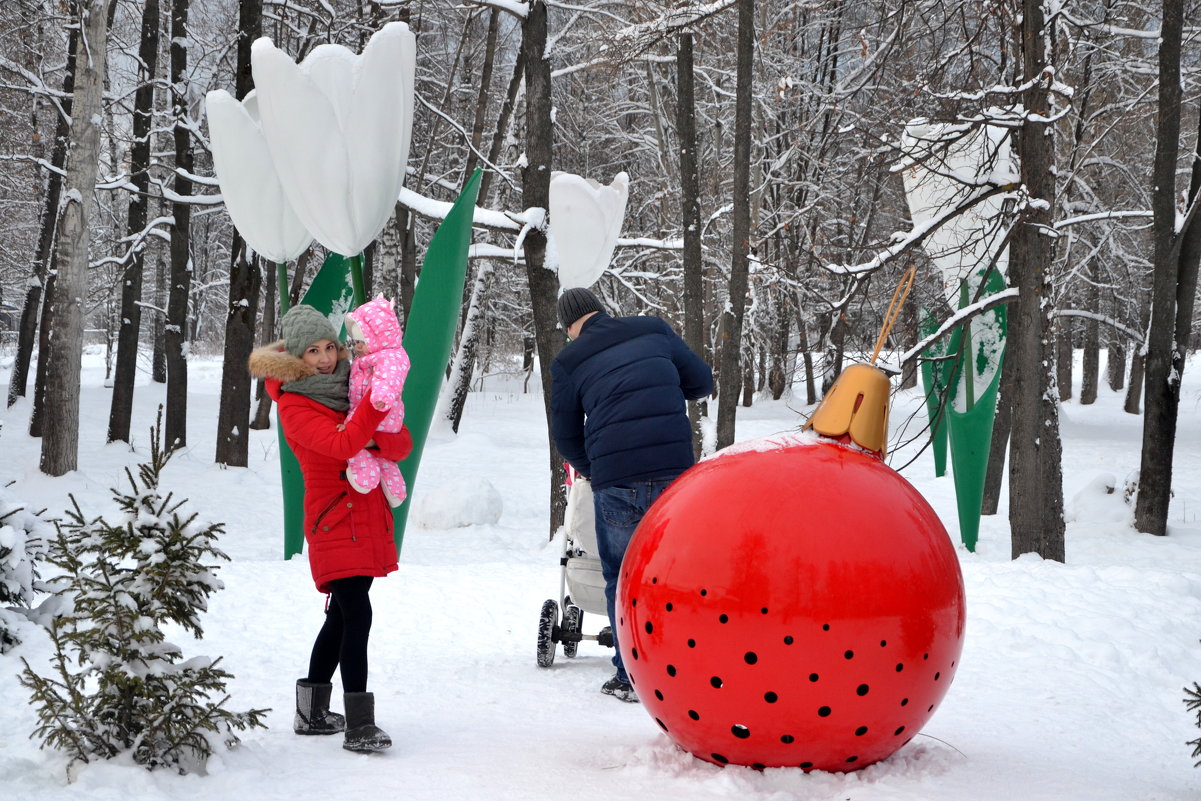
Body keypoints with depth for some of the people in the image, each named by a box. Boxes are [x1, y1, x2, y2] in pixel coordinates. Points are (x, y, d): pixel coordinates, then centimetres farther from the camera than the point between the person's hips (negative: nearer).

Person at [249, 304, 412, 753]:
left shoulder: (351, 387, 8)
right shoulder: (294, 406, -9)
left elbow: (402, 446, 0)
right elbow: (341, 445, -27)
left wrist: (381, 440, -21)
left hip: (369, 521, 7)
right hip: (334, 524, -7)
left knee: (341, 616, 15)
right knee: (357, 616, -18)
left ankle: (312, 713, 28)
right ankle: (358, 726, -18)